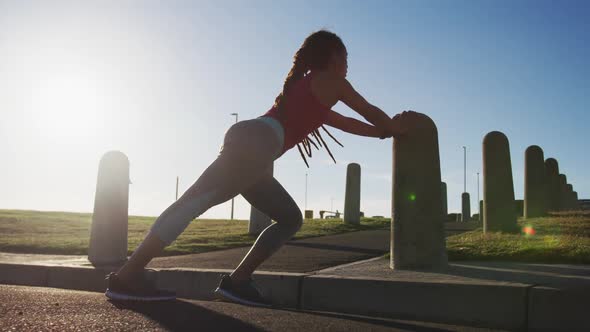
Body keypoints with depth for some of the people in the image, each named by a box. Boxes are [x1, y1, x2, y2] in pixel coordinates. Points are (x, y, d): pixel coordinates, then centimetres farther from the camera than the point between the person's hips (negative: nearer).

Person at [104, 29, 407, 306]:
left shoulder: (304, 86, 36)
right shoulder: (331, 81, 14)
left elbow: (345, 123, 46)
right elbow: (370, 112, 22)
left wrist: (384, 131, 51)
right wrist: (393, 129, 40)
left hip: (246, 141, 9)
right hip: (256, 141, -9)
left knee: (290, 219, 11)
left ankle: (237, 281, 1)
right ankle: (127, 276, -21)